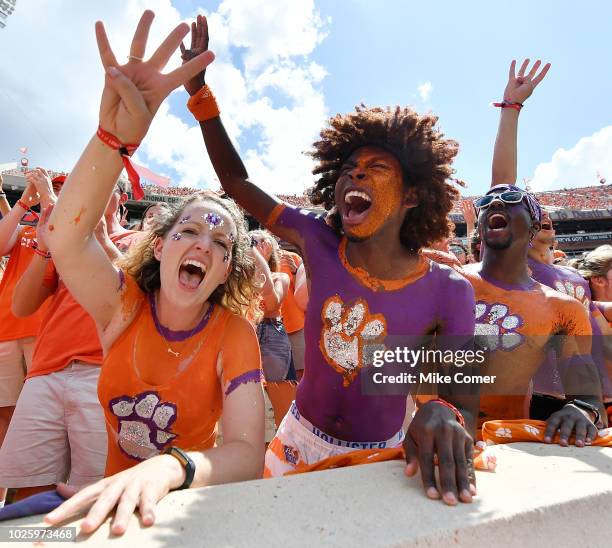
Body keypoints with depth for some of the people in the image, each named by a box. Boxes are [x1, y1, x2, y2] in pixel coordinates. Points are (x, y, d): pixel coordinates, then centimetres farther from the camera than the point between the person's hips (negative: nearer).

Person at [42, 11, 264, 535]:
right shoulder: (126, 305, -12)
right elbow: (65, 240, -29)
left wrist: (169, 467, -44)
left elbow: (247, 453, -25)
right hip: (113, 496, 1)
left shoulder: (234, 335, -18)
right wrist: (115, 135, -42)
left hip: (186, 501, 0)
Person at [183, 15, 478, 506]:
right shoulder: (318, 243, -15)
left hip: (381, 458, -2)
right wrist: (198, 88, -11)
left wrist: (445, 416, -43)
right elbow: (236, 181, -8)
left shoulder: (448, 292, -21)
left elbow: (466, 403, -19)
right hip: (299, 440, 3)